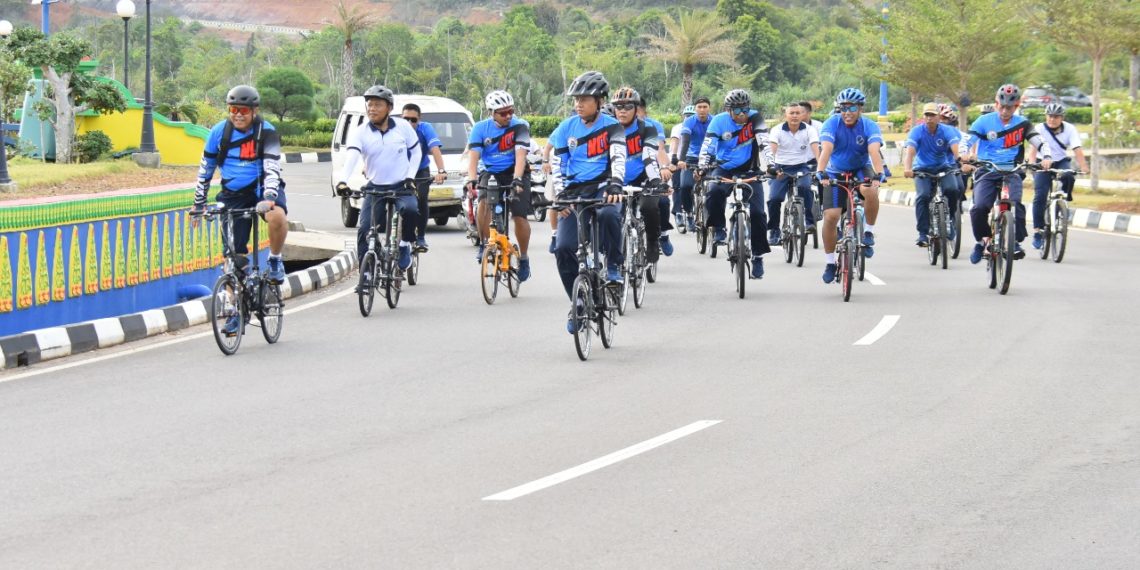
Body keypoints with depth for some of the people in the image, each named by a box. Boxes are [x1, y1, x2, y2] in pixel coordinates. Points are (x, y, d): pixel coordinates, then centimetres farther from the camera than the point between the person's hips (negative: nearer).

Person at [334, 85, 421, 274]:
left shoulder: (403, 127, -2)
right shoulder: (360, 133, -6)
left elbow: (416, 152, 9)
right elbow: (351, 157, -22)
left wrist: (410, 176, -5)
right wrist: (343, 181, -38)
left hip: (402, 187, -1)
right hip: (375, 188, 1)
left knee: (410, 210, -32)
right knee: (364, 230, -12)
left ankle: (405, 244, -4)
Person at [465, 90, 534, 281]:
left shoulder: (520, 126, -15)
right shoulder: (481, 128, -10)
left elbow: (520, 155, -26)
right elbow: (474, 155, -18)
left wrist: (517, 180, -40)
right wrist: (471, 179, -35)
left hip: (515, 172, -1)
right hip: (491, 172, 1)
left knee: (520, 216, -9)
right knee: (484, 202, -29)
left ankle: (523, 257, 13)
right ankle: (484, 244, -13)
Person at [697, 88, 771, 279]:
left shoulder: (755, 118, -12)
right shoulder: (719, 121, -12)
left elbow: (764, 143, -21)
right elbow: (708, 145, -21)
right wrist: (702, 166, -36)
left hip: (749, 170, 0)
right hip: (724, 169, 0)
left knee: (757, 213, -10)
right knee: (715, 194, -32)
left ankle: (758, 256, 4)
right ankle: (718, 229, -7)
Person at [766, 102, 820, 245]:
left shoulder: (809, 130, -5)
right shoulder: (777, 130, -6)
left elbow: (816, 149, -19)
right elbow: (772, 150, -20)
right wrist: (770, 166, -39)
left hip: (802, 167, -1)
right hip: (782, 168, 1)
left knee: (804, 187, -32)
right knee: (774, 198, -15)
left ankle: (809, 221, -18)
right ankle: (774, 230, 5)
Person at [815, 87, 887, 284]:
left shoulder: (870, 126, -18)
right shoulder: (832, 124, -19)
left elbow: (874, 151, -34)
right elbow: (826, 149, -33)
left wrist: (878, 174, -51)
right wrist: (821, 172, -50)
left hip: (861, 170, 0)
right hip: (835, 172, 0)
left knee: (871, 192, -35)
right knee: (830, 216, -13)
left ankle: (869, 233, -12)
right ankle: (830, 262, 4)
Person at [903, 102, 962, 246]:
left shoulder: (947, 131, -11)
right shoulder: (917, 131, -11)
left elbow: (956, 149, -27)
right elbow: (910, 151, -25)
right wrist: (907, 168, -45)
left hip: (944, 168, 0)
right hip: (922, 169, 0)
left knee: (952, 189, -27)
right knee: (923, 196, -24)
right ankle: (923, 233, -18)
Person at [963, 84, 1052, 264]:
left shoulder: (1022, 123, 4)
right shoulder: (984, 121, 1)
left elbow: (1040, 141, -2)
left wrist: (1046, 157, -23)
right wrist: (966, 157, -29)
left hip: (1011, 172, 0)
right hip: (986, 171, 0)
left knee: (1015, 205, -26)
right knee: (979, 208, -20)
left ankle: (1016, 242, -12)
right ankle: (982, 240, 5)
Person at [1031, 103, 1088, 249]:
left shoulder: (1069, 129, -11)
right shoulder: (1040, 129, -15)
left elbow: (1077, 149, -21)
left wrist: (1083, 166, -36)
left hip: (1061, 162, 1)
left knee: (1068, 176, -34)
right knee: (1040, 196, -18)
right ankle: (1038, 231, -12)